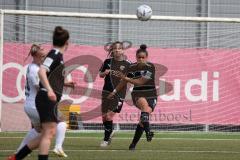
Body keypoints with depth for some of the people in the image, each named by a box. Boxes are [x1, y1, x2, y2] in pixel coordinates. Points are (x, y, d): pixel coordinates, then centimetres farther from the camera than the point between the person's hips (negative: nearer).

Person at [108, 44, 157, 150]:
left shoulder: (150, 67, -8)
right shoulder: (132, 68, 4)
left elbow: (140, 82, -15)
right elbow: (124, 81, 19)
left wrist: (125, 77, -14)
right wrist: (114, 92, 24)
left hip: (151, 96, -1)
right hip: (137, 95, 1)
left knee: (143, 119, -14)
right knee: (144, 103, -36)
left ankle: (133, 144, 2)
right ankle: (148, 131, -50)